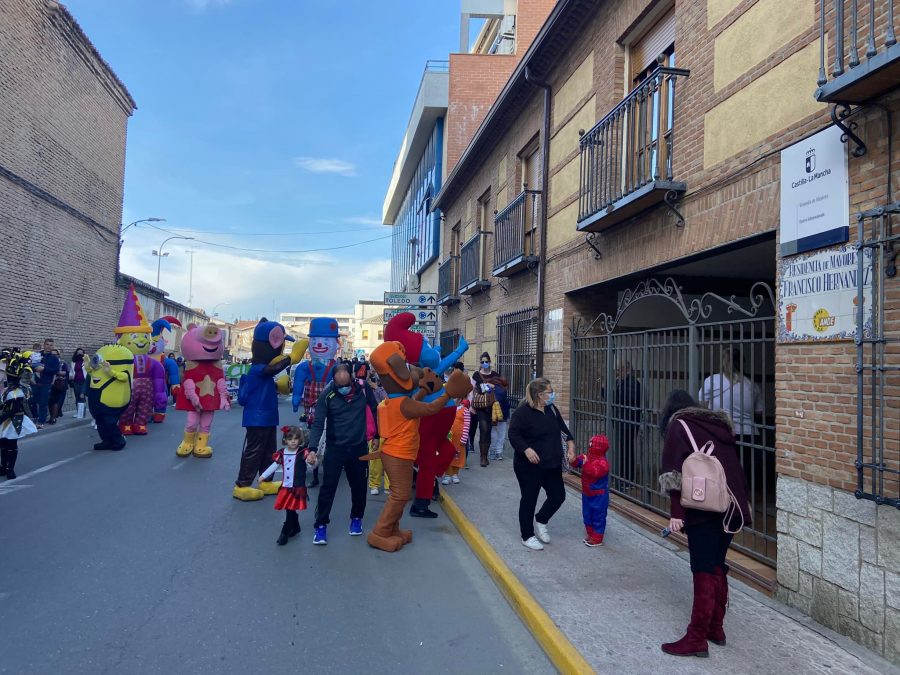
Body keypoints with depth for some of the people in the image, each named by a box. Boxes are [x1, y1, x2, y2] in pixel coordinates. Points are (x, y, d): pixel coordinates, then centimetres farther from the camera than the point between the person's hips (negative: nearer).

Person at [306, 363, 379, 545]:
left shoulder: (363, 389, -8)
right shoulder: (327, 395, -13)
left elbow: (376, 411, 4)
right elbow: (318, 423, -14)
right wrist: (312, 448, -25)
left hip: (359, 447, 2)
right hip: (334, 448, -2)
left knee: (359, 486, 13)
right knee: (328, 487, -2)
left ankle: (356, 518, 35)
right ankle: (321, 525, 12)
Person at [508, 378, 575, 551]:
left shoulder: (552, 409, 7)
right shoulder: (523, 412, -15)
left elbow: (563, 428, 15)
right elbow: (513, 434, -18)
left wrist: (570, 444, 0)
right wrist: (527, 449, -30)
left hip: (552, 465, 7)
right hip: (529, 467, -7)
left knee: (558, 496, 8)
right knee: (529, 500, 5)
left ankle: (540, 520, 34)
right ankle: (527, 536, 21)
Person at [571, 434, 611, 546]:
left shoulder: (602, 462, -21)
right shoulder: (587, 458, 4)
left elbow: (595, 472, -36)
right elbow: (576, 463, 6)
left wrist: (586, 464, -41)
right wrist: (574, 459, -14)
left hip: (599, 495, -8)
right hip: (587, 493, 8)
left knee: (598, 516, 2)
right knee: (587, 515, 18)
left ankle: (597, 539, 9)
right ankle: (590, 534, 32)